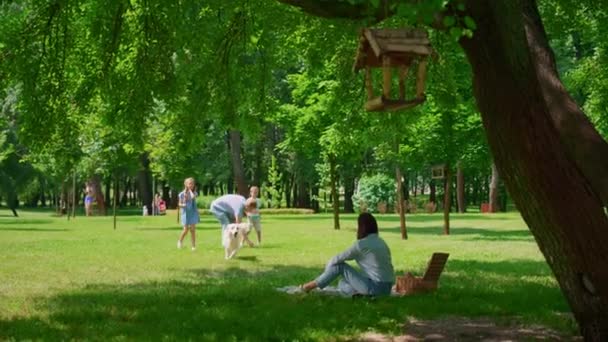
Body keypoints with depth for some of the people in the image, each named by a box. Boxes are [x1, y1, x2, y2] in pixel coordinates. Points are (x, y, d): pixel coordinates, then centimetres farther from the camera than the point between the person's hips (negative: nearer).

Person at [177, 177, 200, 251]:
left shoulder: (194, 192, 0)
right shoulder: (182, 194, -3)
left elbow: (193, 197, -23)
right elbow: (180, 204, 2)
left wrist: (190, 190, -14)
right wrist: (183, 205, -19)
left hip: (193, 212, 1)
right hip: (186, 213, -1)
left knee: (193, 229, 0)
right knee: (186, 229, -2)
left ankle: (194, 246, 4)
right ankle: (180, 241, 24)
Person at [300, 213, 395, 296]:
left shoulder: (361, 244, -10)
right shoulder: (381, 242, 13)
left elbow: (337, 259, -1)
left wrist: (328, 267, 20)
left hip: (375, 287, -8)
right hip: (387, 288, 8)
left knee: (340, 265, 3)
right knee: (342, 284, 24)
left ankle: (312, 285, 11)